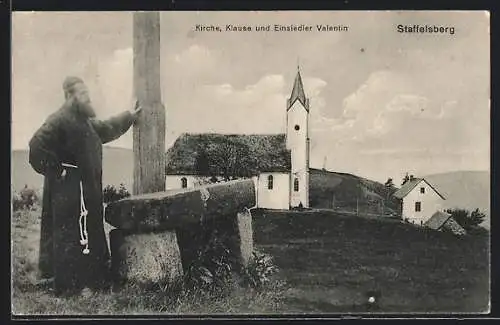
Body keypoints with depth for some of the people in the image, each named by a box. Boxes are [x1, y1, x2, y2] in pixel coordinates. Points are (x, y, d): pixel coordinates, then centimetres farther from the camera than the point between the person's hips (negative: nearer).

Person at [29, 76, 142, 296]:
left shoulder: (83, 120, 16)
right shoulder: (60, 120, -16)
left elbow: (105, 129, 33)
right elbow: (37, 146, -23)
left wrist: (129, 117, 36)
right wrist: (56, 169, -19)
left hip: (85, 187, 11)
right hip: (70, 189, -10)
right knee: (72, 234, -8)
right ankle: (72, 284, -3)